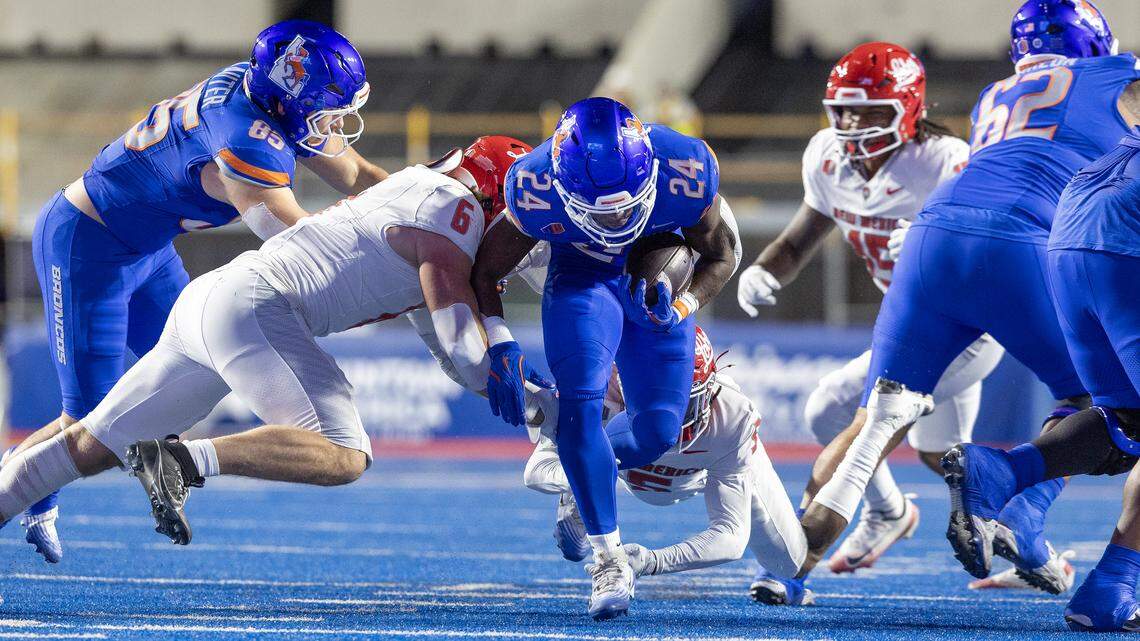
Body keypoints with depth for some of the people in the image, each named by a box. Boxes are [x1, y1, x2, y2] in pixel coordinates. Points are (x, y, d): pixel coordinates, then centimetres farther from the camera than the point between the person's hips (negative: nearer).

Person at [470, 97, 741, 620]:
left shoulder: (686, 175, -33)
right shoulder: (536, 190, -33)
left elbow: (721, 254, -10)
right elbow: (485, 269, -13)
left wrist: (681, 307, -26)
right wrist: (499, 347, -23)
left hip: (656, 285, 2)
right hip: (582, 278, -1)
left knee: (657, 432, -4)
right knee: (579, 405, -23)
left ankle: (577, 472, 31)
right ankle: (609, 561, -13)